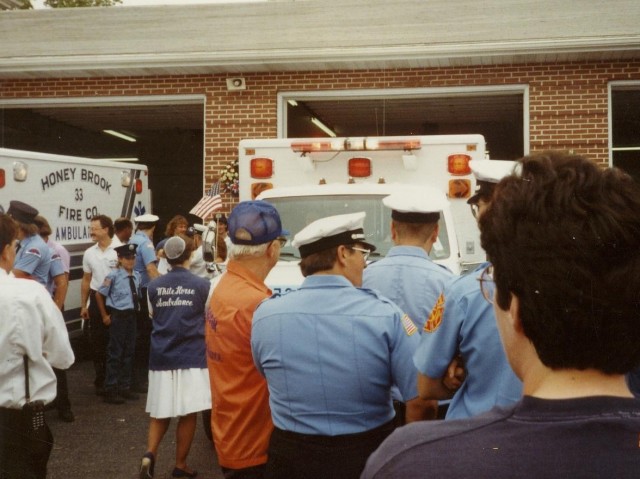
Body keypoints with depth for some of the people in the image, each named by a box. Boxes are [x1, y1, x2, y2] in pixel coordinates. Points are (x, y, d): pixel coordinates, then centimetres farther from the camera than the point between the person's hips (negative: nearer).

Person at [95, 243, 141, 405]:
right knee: (115, 353, 0)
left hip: (132, 316, 6)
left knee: (129, 352, 13)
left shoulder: (137, 276, 4)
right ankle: (110, 390, 10)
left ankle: (125, 387, 26)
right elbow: (99, 295, -5)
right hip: (118, 316, -6)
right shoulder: (113, 276, -13)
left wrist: (136, 308, 6)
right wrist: (105, 316, -2)